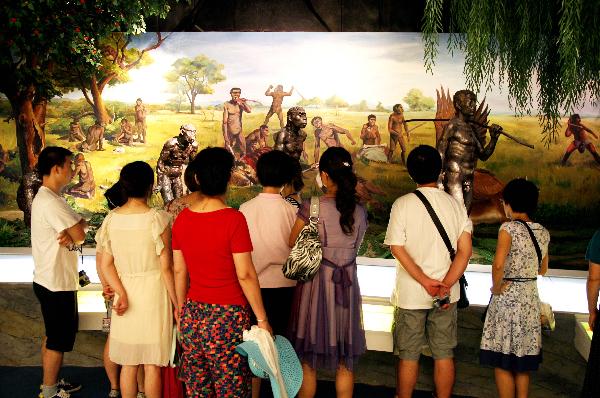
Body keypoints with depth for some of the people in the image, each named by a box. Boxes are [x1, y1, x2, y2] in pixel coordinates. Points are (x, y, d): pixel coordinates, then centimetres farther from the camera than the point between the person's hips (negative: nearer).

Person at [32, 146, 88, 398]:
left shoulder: (48, 198, 11)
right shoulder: (51, 202, -23)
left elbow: (73, 232, 7)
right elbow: (80, 235, -23)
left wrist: (70, 232, -15)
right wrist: (80, 224, -2)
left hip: (49, 281, 10)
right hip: (57, 284, -10)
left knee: (53, 336, 21)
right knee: (58, 339, 2)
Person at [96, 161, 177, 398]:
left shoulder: (111, 219, 1)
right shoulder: (157, 219, -13)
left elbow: (106, 266, -2)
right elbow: (166, 268, -11)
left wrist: (121, 293, -8)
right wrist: (177, 304, -4)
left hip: (125, 292, 4)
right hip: (153, 292, -4)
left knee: (128, 363, 14)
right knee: (152, 364, 6)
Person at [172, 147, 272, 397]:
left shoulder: (182, 219, 1)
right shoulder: (233, 219, -15)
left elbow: (179, 271, 8)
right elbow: (245, 274, -14)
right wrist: (262, 319, -6)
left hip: (193, 314, 5)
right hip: (228, 316, -5)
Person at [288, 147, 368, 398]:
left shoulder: (311, 207, -12)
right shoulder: (359, 212, -1)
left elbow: (292, 244, -1)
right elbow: (353, 248, 10)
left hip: (316, 283, -3)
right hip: (347, 286, 3)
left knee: (308, 361, 12)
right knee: (345, 363, 14)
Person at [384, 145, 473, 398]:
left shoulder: (403, 204, -9)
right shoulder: (455, 205, -1)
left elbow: (397, 248, -14)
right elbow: (465, 250, -8)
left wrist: (425, 281, -14)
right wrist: (446, 285, -14)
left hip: (410, 293, -2)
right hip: (447, 294, 2)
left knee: (408, 355, 10)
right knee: (444, 354, 12)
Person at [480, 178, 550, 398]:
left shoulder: (509, 228, -15)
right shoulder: (543, 232, 5)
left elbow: (498, 264, -26)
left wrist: (496, 288, -11)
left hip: (507, 298, -7)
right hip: (531, 298, 7)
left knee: (502, 362, 5)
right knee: (523, 362, 18)